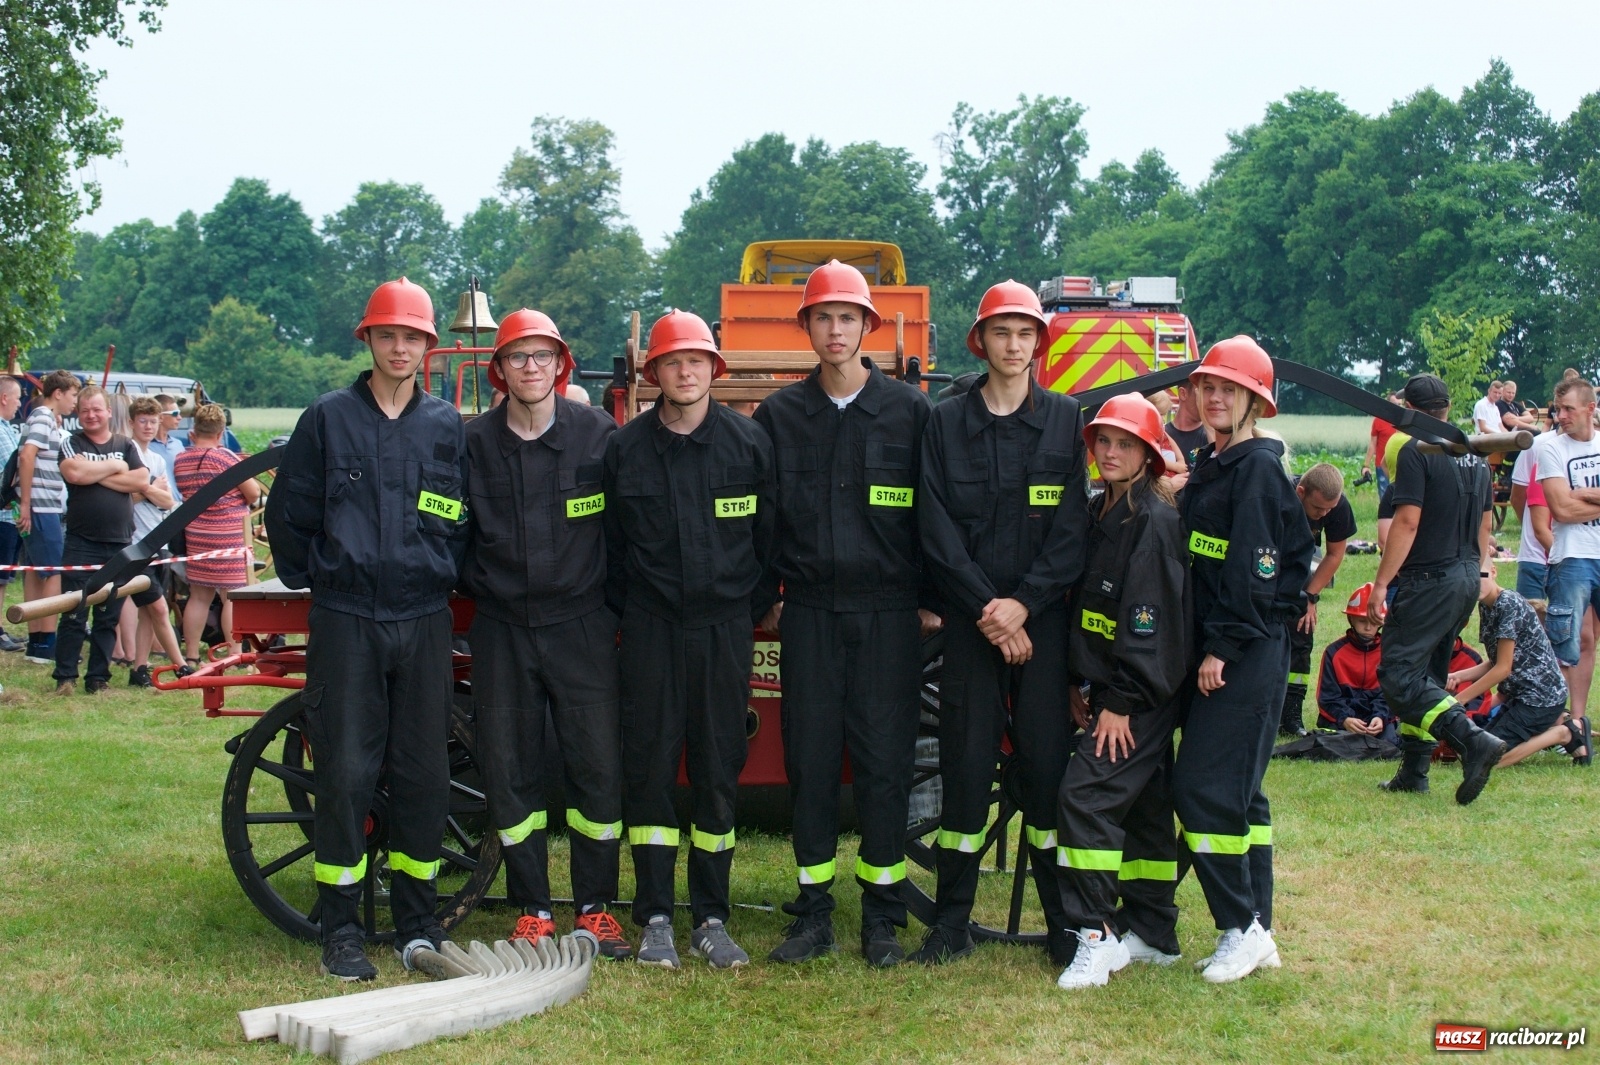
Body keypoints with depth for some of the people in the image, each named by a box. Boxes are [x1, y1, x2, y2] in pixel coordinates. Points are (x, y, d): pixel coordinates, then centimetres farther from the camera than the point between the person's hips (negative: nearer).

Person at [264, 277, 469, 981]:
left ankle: (417, 924, 14)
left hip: (424, 623, 2)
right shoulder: (328, 419, 3)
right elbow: (287, 513, 8)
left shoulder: (447, 427, 8)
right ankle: (340, 929, 7)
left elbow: (463, 522, 15)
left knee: (424, 775, 4)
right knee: (345, 773, -2)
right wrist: (312, 579, 11)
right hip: (345, 623, -2)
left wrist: (443, 576, 11)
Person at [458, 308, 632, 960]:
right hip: (501, 631, 1)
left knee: (598, 768, -1)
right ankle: (532, 912, 15)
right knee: (510, 774, 4)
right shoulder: (475, 443, 4)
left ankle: (595, 908, 11)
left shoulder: (597, 434, 1)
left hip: (581, 627, -1)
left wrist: (615, 607, 5)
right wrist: (477, 588, 6)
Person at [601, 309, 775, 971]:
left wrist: (753, 608, 7)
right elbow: (608, 542, 10)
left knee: (719, 771, 3)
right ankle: (655, 920, 7)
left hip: (725, 626, 0)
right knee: (649, 767, -1)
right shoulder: (625, 448, 4)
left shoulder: (749, 442, 4)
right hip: (650, 626, 0)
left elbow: (769, 536, 9)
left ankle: (711, 919, 11)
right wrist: (624, 610, 7)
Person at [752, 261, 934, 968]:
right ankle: (813, 912, 12)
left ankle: (881, 915, 10)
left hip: (888, 612, -1)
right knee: (809, 760, 3)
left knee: (884, 760, 0)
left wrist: (930, 599, 1)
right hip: (808, 612, 2)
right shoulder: (779, 414, 7)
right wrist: (765, 596, 6)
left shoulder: (908, 410, 2)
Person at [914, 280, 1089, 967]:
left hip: (1044, 618, 0)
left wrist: (1023, 604, -12)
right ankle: (952, 923, 8)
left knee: (1046, 764, -1)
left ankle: (1067, 923, 8)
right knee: (965, 764, 1)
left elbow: (1072, 529, -1)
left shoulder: (1067, 420, 5)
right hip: (970, 619, 1)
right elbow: (938, 531, 0)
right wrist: (986, 610, -9)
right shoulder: (946, 424, 6)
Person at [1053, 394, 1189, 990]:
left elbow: (1149, 619, -19)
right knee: (1144, 806, 13)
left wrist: (1121, 701, -19)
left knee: (1086, 795, -15)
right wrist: (1079, 683, 13)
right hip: (1109, 689, 9)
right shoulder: (1099, 513, 12)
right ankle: (1152, 934, 21)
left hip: (1143, 695, -9)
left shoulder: (1155, 521, -14)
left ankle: (1097, 934, -10)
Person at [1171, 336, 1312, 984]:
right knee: (1237, 793, 11)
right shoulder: (1212, 466, 17)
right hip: (1218, 651, 9)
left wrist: (1223, 647, -18)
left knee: (1202, 788, -10)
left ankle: (1242, 928, -1)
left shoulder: (1258, 467, -11)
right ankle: (1256, 933, 17)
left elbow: (1255, 569, -18)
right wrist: (1208, 648, 9)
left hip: (1249, 653, -9)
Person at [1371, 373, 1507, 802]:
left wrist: (1381, 582, -15)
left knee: (1398, 675, -9)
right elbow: (1484, 526, 18)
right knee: (1427, 676, 15)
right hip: (1467, 578, 9)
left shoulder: (1417, 452, -12)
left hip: (1428, 579, -9)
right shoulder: (1474, 456, 12)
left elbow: (1407, 522, -18)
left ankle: (1473, 739, -25)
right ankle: (1413, 774, 17)